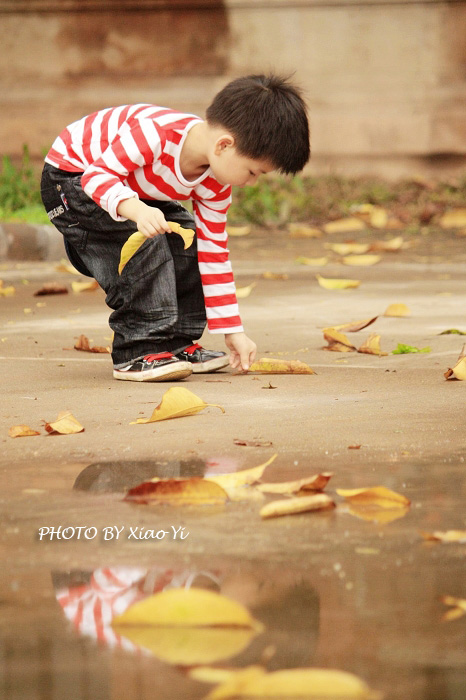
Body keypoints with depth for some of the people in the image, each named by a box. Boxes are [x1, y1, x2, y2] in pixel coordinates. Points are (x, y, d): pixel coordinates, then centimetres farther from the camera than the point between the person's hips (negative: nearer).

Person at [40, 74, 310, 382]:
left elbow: (214, 253, -5)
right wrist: (136, 209, -56)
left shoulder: (215, 184, -13)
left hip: (131, 189, 8)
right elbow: (98, 174, -36)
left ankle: (176, 344, 9)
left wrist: (233, 331, -4)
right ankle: (139, 351, -22)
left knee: (188, 239, -2)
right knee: (142, 241, -28)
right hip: (71, 176, -8)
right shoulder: (154, 133, -38)